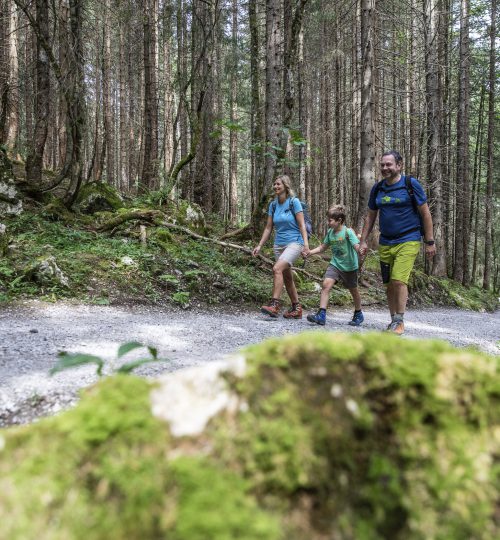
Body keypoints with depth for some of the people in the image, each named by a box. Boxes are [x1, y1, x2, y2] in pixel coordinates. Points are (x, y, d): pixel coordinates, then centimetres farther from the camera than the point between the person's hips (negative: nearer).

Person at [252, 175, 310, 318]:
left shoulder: (294, 202, -7)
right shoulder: (273, 205, 8)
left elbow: (301, 225, -10)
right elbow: (268, 228, 10)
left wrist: (306, 242, -22)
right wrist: (259, 246, 5)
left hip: (294, 242, -6)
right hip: (279, 244, 6)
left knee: (277, 268, -26)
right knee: (287, 278, 11)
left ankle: (274, 305, -26)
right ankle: (297, 309, 23)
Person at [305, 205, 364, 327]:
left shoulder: (348, 232, -18)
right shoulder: (330, 232, -1)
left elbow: (358, 247, -25)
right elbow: (323, 247, 11)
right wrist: (310, 252, 0)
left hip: (349, 266, -4)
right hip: (335, 264, 4)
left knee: (353, 290, 14)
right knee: (326, 284, -16)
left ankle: (358, 314, 37)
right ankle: (321, 314, -17)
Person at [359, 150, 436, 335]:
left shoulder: (411, 184, -5)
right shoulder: (377, 188, 8)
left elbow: (425, 214, -2)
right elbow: (370, 217, 15)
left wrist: (430, 242, -4)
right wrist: (363, 241, 9)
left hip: (408, 241, -5)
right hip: (385, 243, 5)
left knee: (399, 280, -15)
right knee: (389, 284, 8)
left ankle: (399, 322, -2)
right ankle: (393, 320, 22)